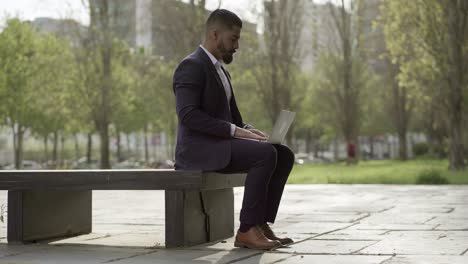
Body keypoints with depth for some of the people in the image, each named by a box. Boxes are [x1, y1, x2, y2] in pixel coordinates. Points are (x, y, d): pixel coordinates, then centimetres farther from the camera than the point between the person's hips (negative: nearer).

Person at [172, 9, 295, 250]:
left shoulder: (220, 71, 21)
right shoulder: (191, 66, -11)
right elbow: (188, 115, -22)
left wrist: (246, 130, 0)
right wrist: (235, 131, -23)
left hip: (221, 145, 9)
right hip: (200, 149, -9)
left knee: (284, 155, -5)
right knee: (266, 154, -27)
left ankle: (260, 224, -8)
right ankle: (247, 230, -22)